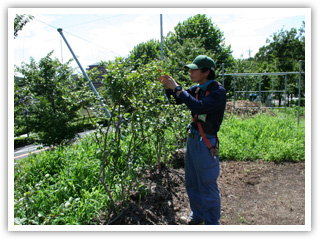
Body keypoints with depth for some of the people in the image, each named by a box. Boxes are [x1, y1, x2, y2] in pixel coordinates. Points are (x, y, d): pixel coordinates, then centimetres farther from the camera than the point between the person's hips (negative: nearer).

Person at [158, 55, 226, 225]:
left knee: (208, 186, 4)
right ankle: (197, 216, 39)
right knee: (192, 184, 19)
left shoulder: (218, 91, -15)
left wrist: (177, 88, -25)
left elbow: (199, 107, -30)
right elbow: (178, 100, 17)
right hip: (192, 139, 8)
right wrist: (167, 86, -1)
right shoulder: (197, 88, 8)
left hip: (205, 142, -8)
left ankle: (211, 223, 25)